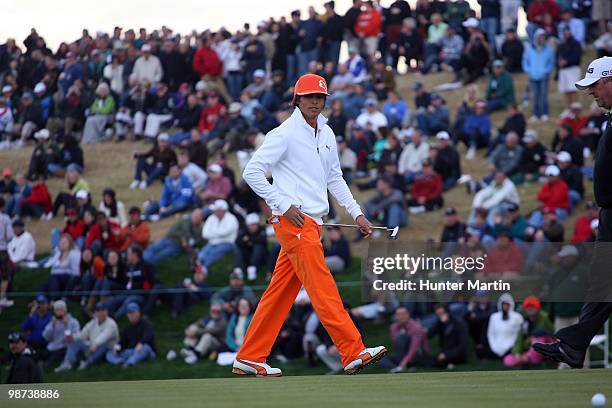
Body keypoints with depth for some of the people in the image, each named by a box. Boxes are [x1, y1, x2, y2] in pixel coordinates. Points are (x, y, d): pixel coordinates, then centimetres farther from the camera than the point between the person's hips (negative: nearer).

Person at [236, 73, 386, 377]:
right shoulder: (284, 134, -8)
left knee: (281, 291, 8)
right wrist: (284, 206, -14)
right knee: (322, 286, -13)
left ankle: (249, 359, 12)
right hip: (293, 221, -8)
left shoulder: (326, 134, 16)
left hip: (313, 221, 8)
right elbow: (252, 172, -11)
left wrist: (356, 213, 17)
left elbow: (334, 178, 25)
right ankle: (353, 352, -18)